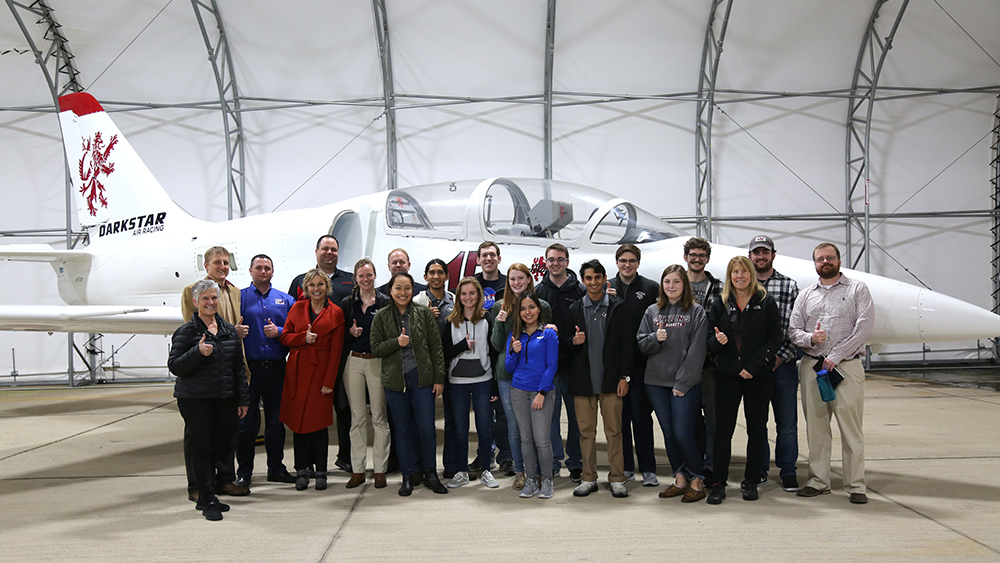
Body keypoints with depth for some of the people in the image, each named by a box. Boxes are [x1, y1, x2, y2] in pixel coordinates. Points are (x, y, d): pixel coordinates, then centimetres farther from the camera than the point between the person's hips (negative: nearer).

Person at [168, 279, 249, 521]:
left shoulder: (229, 330, 10)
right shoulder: (186, 331, -4)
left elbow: (238, 367, 15)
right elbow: (174, 365, -8)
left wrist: (242, 398, 13)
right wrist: (198, 353, -24)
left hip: (223, 400, 5)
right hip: (195, 399, -5)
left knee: (216, 447, 10)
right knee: (201, 448, -3)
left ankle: (205, 498, 23)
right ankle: (208, 501, 5)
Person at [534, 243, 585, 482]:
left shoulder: (580, 291, 2)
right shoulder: (538, 291, 7)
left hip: (573, 363, -1)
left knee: (576, 414, 7)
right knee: (550, 414, 5)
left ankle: (575, 462, 19)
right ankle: (553, 462, 17)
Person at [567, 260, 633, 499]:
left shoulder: (617, 307, 4)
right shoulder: (574, 310, 9)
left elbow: (626, 343, 3)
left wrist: (625, 376, -3)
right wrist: (573, 342, -10)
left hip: (610, 380, -1)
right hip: (583, 380, 2)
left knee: (614, 431, 2)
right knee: (586, 431, 6)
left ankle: (617, 479, 12)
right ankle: (588, 478, 16)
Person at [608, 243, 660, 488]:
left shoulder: (650, 288, 2)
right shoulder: (607, 289, 10)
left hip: (640, 364, -3)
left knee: (641, 416, 0)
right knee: (620, 416, 8)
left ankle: (648, 470, 10)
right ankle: (626, 468, 19)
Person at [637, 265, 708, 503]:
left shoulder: (696, 311, -1)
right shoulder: (652, 311, 11)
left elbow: (697, 351, -6)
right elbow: (641, 344, 10)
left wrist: (683, 382, -11)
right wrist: (655, 338, -12)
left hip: (685, 384, -4)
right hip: (656, 382, 4)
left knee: (683, 434, -7)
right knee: (669, 434, 9)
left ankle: (697, 481, 11)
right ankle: (680, 479, 22)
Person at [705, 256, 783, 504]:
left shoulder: (766, 303, 2)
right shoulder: (720, 304, 8)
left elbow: (775, 338, -4)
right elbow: (710, 340, 8)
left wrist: (752, 366, -12)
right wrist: (717, 340, -17)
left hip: (759, 375, -1)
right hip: (727, 374, 1)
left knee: (757, 429, 6)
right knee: (723, 429, -2)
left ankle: (751, 481, 18)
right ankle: (719, 483, 3)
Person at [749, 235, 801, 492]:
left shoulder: (790, 286, 4)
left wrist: (782, 356, -10)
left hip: (783, 364, -1)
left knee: (787, 421, 3)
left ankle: (788, 471, 15)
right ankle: (759, 469, 22)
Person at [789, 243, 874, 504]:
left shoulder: (857, 289, 5)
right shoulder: (806, 295, 15)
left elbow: (865, 326, -6)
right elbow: (793, 330, 11)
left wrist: (835, 356, -11)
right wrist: (810, 338, -12)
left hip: (847, 366, -3)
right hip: (812, 366, 3)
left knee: (851, 425, -4)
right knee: (816, 426, 6)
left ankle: (856, 485, 5)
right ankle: (818, 481, 15)